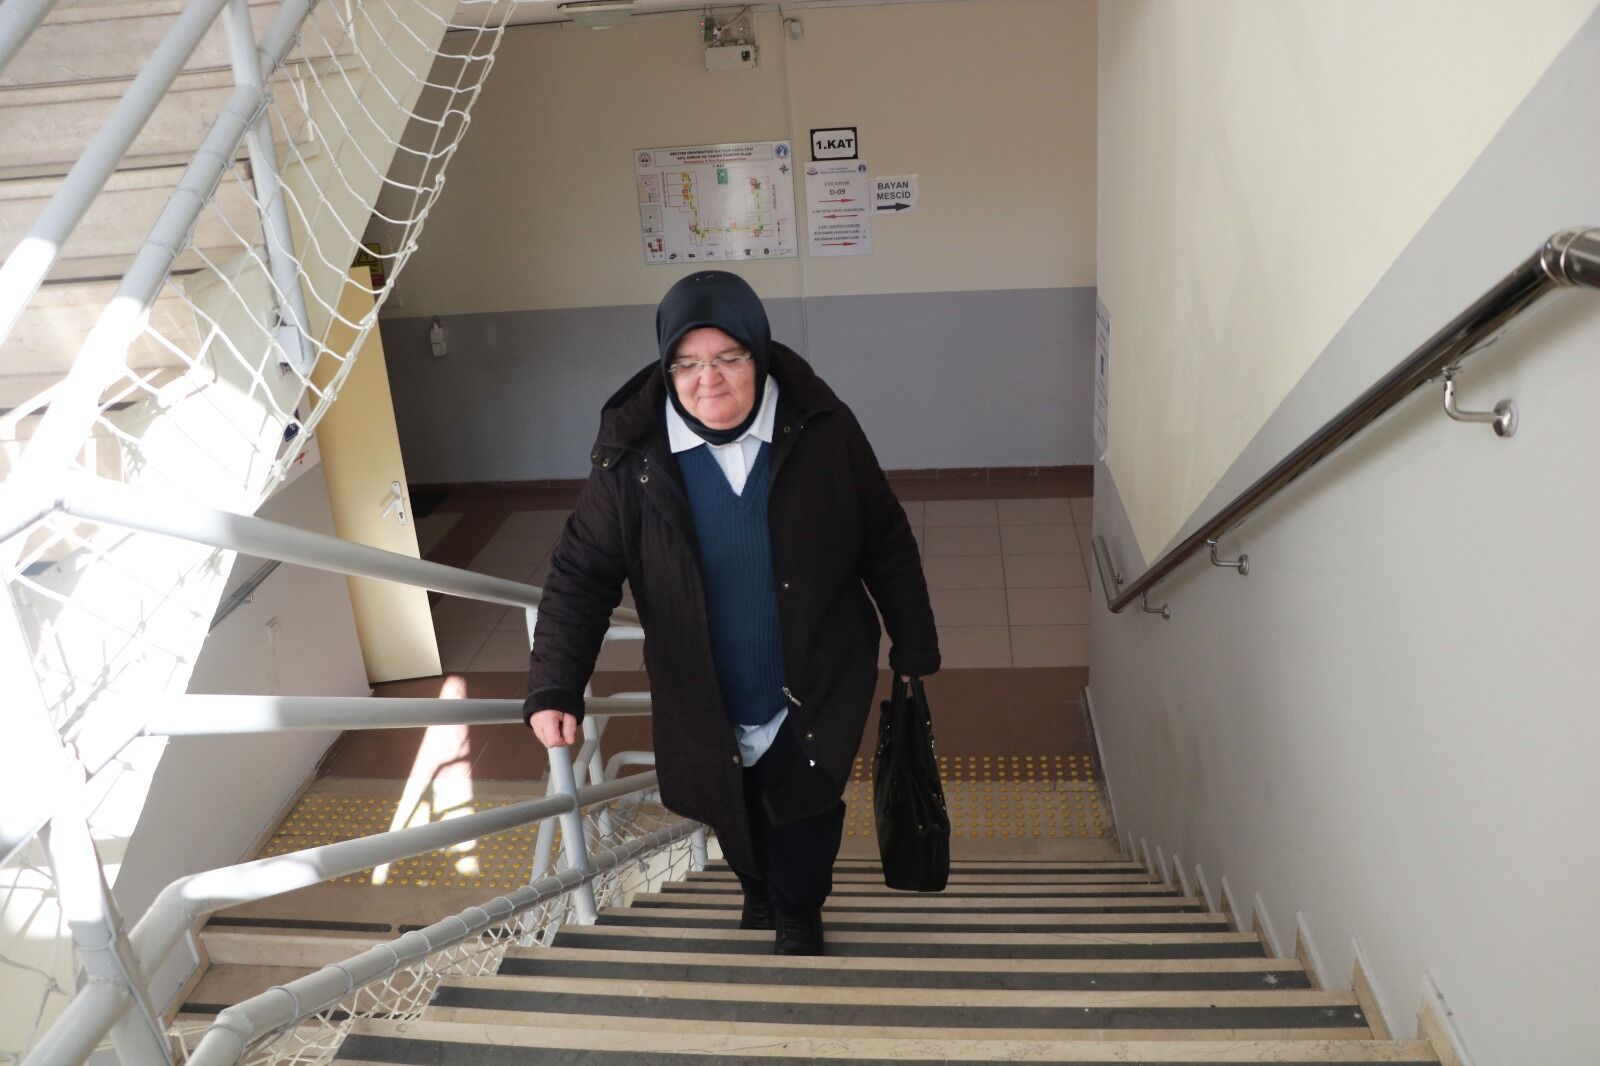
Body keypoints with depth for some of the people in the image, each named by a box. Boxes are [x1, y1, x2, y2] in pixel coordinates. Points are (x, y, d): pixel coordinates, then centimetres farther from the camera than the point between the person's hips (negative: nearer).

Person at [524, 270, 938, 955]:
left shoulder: (822, 430, -17)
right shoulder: (632, 456, -17)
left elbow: (886, 543, -5)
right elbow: (581, 572, -11)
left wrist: (914, 648, 2)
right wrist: (554, 688, -21)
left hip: (816, 690, -1)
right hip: (705, 705, 2)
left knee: (804, 815, 14)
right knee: (737, 816, 24)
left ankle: (798, 911, 49)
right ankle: (758, 888, 60)